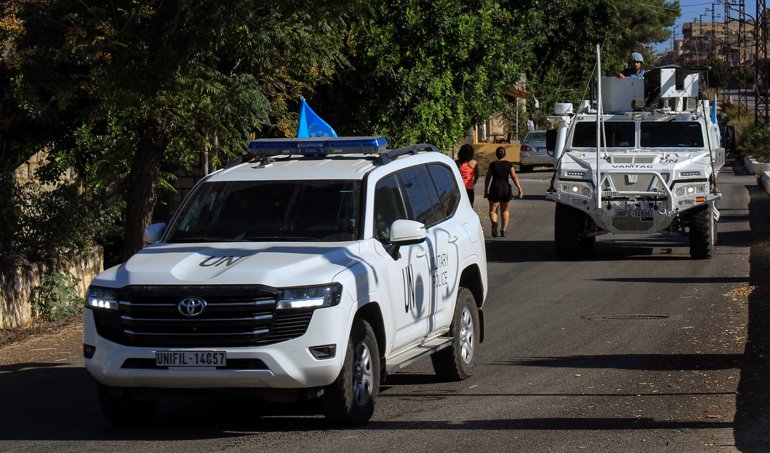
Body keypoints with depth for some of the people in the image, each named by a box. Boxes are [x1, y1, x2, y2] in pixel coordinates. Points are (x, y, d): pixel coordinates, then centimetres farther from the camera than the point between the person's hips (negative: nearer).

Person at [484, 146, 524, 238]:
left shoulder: (492, 165, -2)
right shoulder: (509, 164, -1)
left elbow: (487, 179, 2)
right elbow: (514, 177, -10)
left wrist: (486, 191, 11)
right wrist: (520, 189, -11)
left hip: (495, 189, -2)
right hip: (506, 189, 2)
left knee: (493, 210, 7)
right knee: (505, 210, 17)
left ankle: (494, 223, -23)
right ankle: (503, 230, 17)